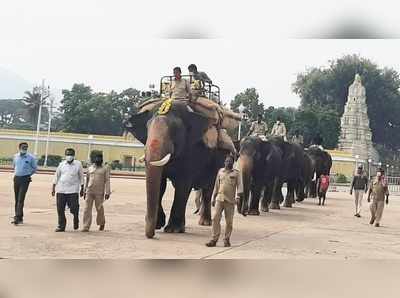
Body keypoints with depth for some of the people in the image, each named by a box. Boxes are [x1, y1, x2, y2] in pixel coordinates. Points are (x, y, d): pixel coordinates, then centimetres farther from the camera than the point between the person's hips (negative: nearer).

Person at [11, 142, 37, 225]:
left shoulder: (31, 157, -6)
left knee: (21, 199, -12)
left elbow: (35, 168, 5)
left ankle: (18, 217, -13)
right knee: (17, 199, 9)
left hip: (25, 179, -5)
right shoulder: (15, 156, 7)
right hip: (16, 178, 5)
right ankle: (19, 218, 18)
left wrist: (28, 174, 5)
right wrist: (17, 173, 15)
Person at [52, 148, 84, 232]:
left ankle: (76, 219, 26)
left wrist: (82, 189, 6)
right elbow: (56, 176, 13)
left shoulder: (78, 164, 2)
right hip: (61, 190, 3)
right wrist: (53, 188, 9)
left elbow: (81, 177, 7)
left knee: (74, 208, -6)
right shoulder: (62, 164, 8)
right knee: (60, 209, 2)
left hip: (73, 190, -3)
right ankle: (61, 226, 13)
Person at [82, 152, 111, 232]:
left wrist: (107, 192, -9)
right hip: (89, 191, 3)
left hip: (99, 192, -3)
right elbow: (87, 180, 19)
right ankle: (86, 227, 1)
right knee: (87, 209, -2)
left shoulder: (105, 169, 4)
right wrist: (85, 191, 16)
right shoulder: (90, 168, 15)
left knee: (99, 208, 4)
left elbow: (107, 181, -1)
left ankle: (101, 223, 29)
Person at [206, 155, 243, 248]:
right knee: (216, 218, -6)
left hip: (230, 200, -2)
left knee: (229, 221, 1)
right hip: (219, 199, 2)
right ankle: (214, 239, -2)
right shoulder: (220, 172, 13)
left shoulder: (236, 173, 4)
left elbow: (239, 185, -3)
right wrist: (213, 198, 15)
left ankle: (227, 240, 13)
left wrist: (239, 195, -18)